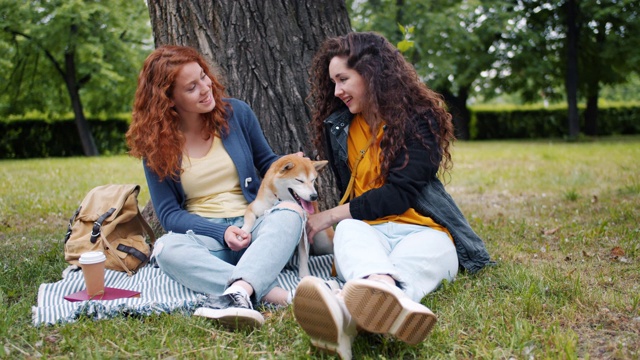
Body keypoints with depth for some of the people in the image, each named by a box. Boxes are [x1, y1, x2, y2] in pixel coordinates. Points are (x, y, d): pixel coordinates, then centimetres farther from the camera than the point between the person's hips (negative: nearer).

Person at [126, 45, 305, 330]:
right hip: (202, 234, 0)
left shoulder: (236, 113, 1)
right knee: (167, 248, -33)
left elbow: (267, 162, 15)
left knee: (289, 212, -31)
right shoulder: (155, 145, 0)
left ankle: (237, 292, -54)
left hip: (254, 224, 1)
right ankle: (271, 292, -45)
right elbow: (168, 213, -1)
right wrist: (220, 232, -17)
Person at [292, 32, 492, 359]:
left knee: (405, 267, -39)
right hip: (366, 228, 3)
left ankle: (348, 318, -77)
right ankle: (382, 288, -74)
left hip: (422, 229, -2)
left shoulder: (419, 119, 0)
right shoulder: (338, 126, 15)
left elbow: (401, 193, -9)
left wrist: (331, 216, -10)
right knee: (348, 230, -35)